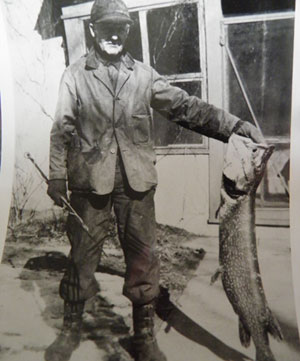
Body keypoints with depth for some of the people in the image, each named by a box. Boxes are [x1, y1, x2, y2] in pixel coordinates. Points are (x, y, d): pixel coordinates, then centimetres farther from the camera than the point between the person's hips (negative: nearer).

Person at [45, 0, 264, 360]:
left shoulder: (143, 74, 8)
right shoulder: (75, 75, 5)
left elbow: (184, 106, 2)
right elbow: (62, 129, 2)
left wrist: (232, 124, -7)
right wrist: (57, 175, -6)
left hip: (136, 180, 2)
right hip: (90, 180, -1)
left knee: (142, 256, 6)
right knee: (82, 254, 8)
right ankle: (71, 327, 31)